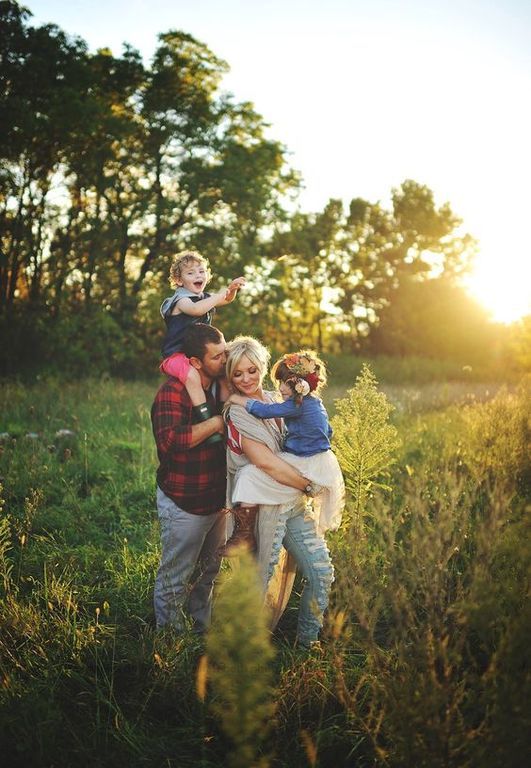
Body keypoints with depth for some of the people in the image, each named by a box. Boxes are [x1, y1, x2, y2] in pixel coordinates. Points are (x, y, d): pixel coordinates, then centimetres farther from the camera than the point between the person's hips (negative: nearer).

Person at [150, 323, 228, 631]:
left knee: (208, 572, 23)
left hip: (218, 500, 8)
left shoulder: (222, 387, 5)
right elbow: (170, 440, -35)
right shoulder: (173, 392, -19)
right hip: (184, 505, -8)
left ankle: (203, 630, 41)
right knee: (175, 579, 6)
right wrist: (216, 422, -27)